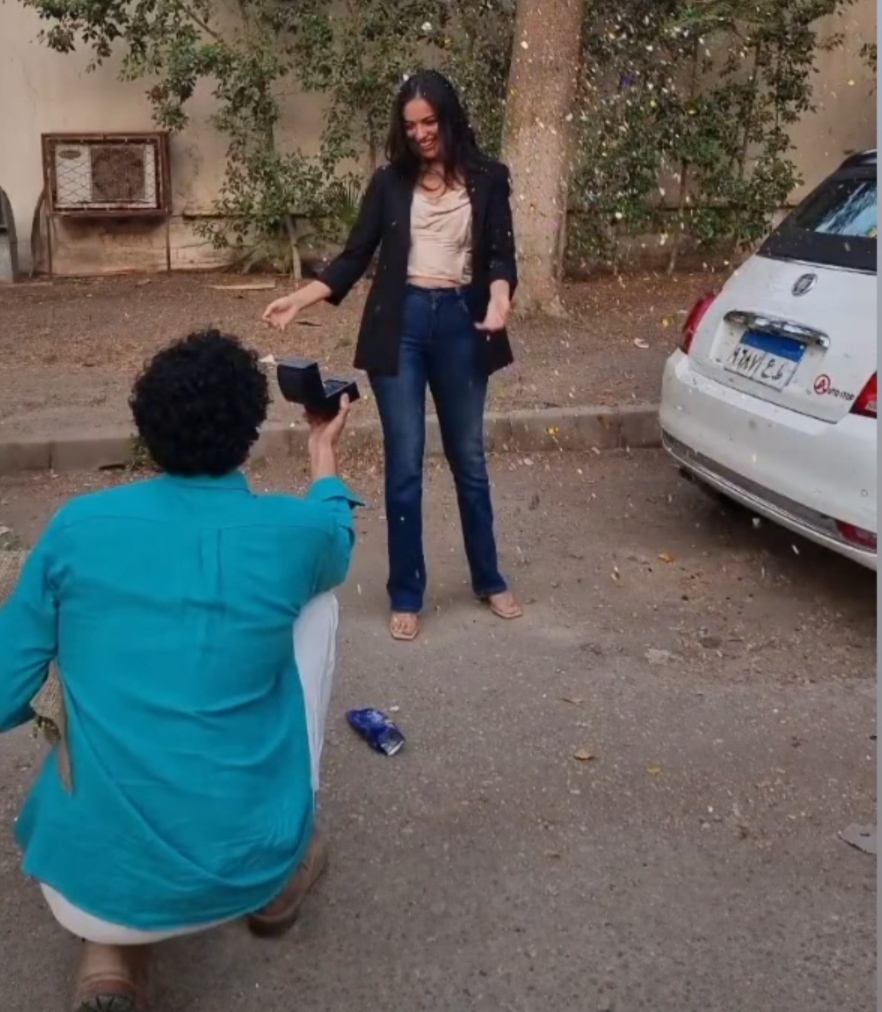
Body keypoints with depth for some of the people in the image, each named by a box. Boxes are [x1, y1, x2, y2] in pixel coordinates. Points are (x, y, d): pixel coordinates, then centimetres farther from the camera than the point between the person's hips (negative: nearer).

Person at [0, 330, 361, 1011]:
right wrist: (324, 448, 39)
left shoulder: (77, 526, -4)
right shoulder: (294, 530, -4)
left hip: (87, 891, 1)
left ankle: (114, 950, 11)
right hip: (246, 871, 0)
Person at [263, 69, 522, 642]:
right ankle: (407, 596, 13)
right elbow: (355, 257, 4)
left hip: (460, 322, 0)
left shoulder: (486, 179, 2)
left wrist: (499, 300, -26)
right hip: (402, 324, 0)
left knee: (469, 459, 13)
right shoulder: (390, 182, 4)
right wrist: (300, 299, -10)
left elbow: (501, 253, -5)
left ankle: (489, 581, 29)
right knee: (405, 464, 1)